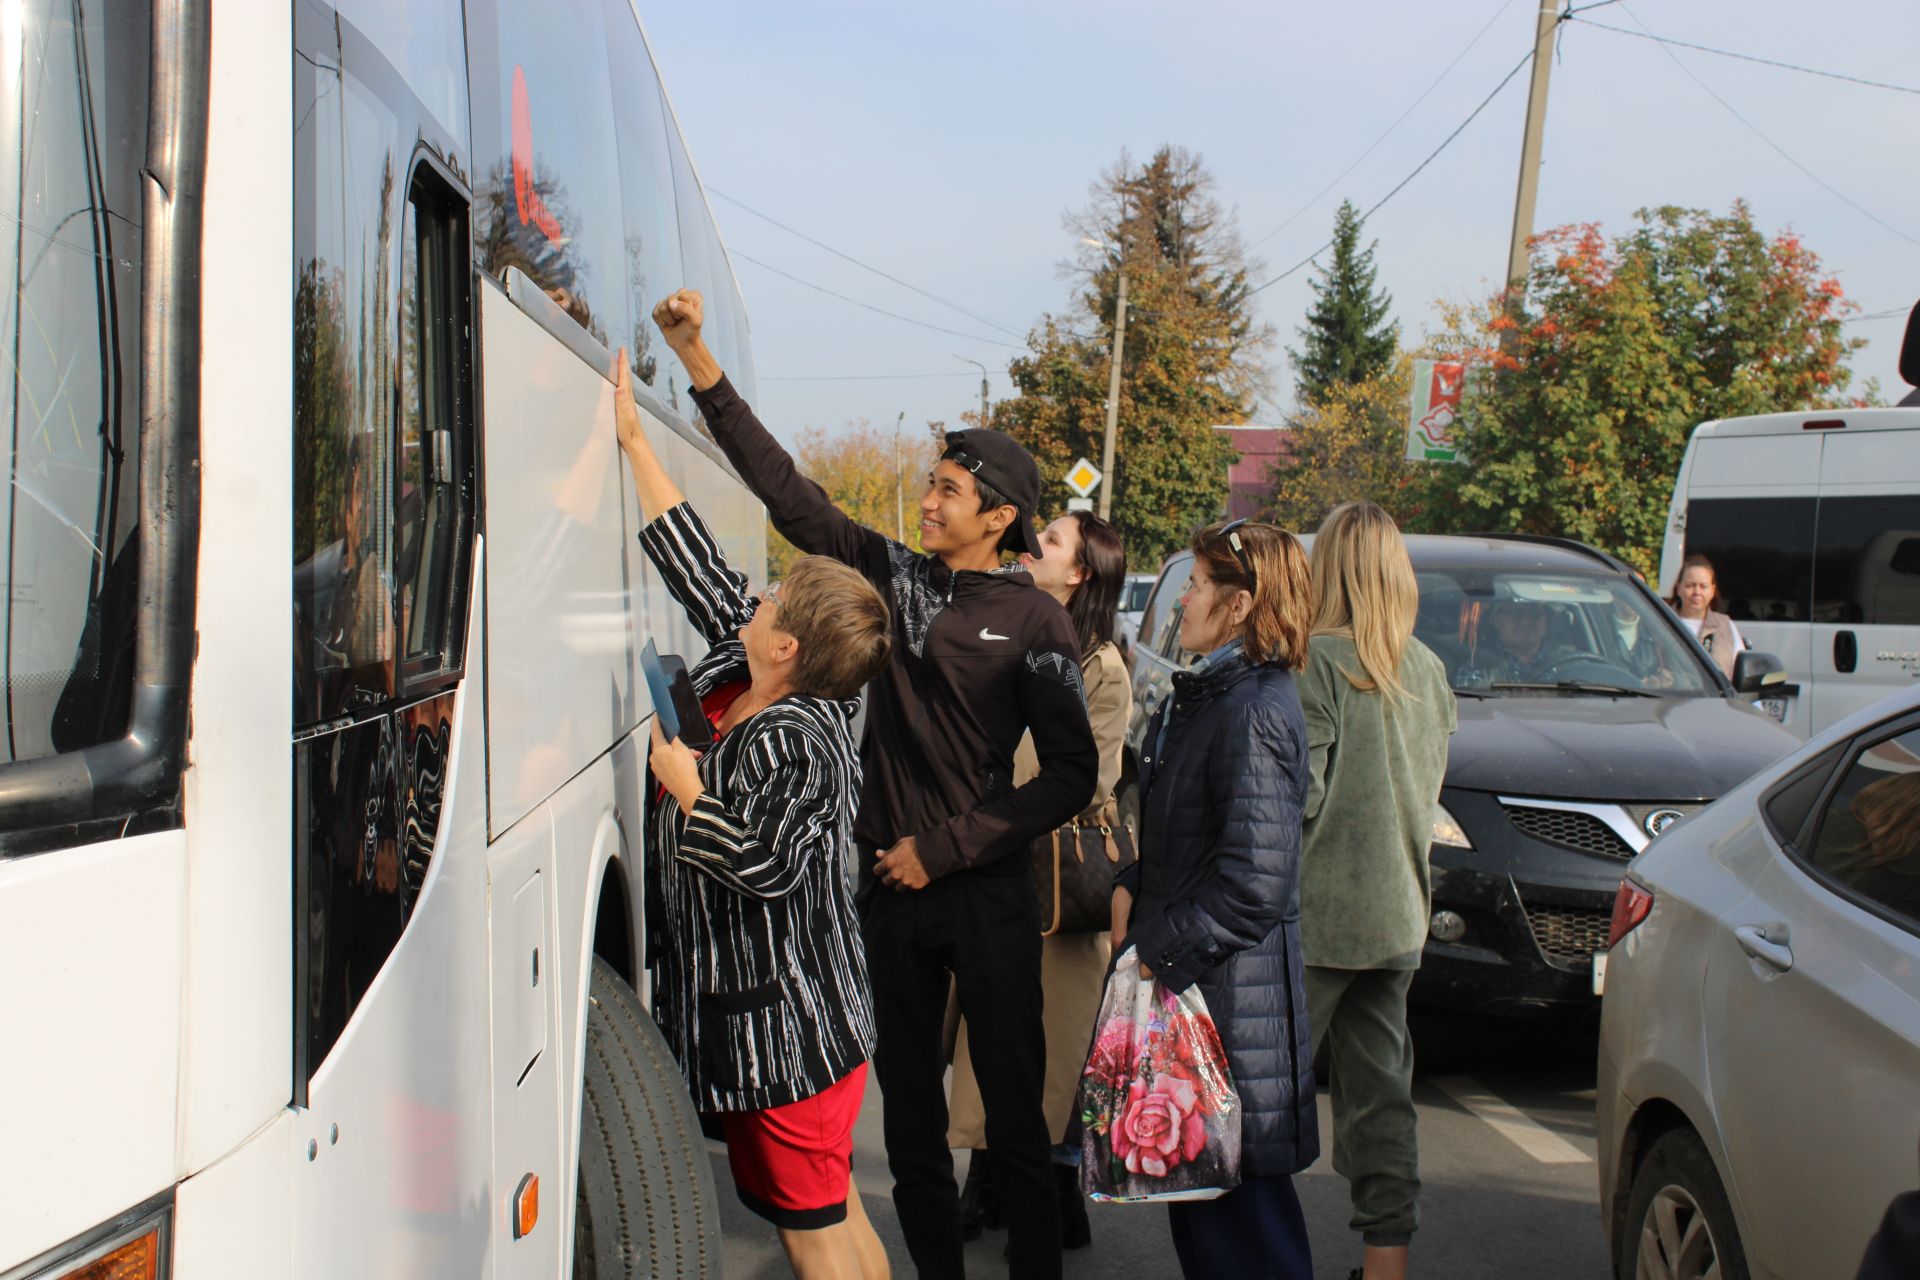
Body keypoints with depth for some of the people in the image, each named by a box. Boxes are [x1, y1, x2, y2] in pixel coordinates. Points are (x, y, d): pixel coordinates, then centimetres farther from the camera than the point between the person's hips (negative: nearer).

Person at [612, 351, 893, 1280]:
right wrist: (633, 442, 10)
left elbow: (763, 863, -32)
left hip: (786, 1029, -9)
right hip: (765, 1021, 9)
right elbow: (698, 568, 8)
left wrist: (680, 776, -21)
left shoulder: (798, 744, -23)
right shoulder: (730, 679, 3)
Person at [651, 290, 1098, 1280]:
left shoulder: (1034, 622, -6)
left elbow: (1072, 776, -7)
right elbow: (785, 488, 3)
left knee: (1013, 1106, 2)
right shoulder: (897, 576, 4)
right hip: (890, 884, 4)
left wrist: (944, 849, -11)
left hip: (985, 892, -4)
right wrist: (698, 362, -2)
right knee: (909, 1101, 13)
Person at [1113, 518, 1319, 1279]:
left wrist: (1161, 950, -17)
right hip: (1184, 975, 9)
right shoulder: (1208, 694, 11)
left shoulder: (1253, 711, -19)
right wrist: (1132, 889, 3)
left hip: (1233, 987, -9)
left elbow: (1254, 879, -24)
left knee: (1238, 1194, 1)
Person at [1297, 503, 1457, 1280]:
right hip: (1399, 909, 7)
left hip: (1319, 908, -6)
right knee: (1380, 1089, 10)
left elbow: (1298, 791, -16)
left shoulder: (1320, 660, -13)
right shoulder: (1429, 669, 8)